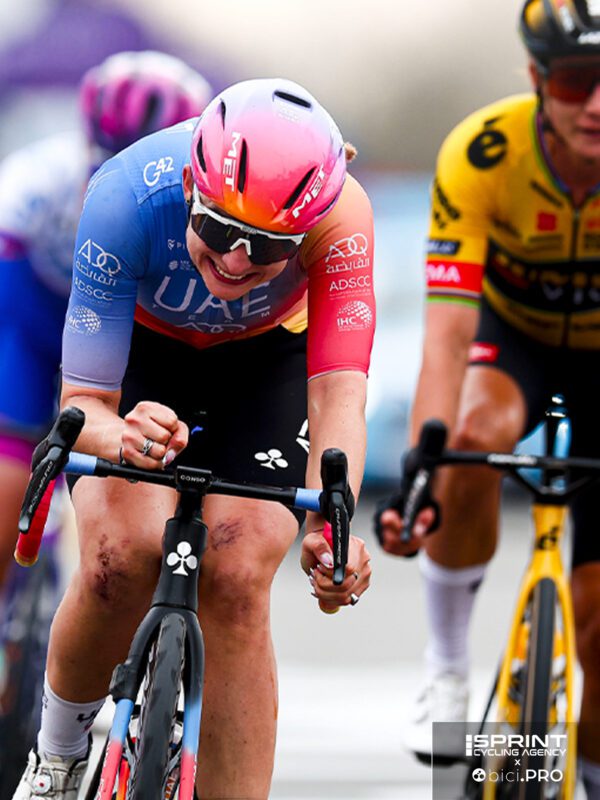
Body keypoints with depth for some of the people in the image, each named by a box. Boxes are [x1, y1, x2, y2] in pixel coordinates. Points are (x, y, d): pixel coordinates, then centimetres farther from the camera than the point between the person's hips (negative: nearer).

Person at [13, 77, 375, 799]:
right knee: (125, 554, -25)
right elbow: (84, 406, -33)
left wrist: (331, 528, -58)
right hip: (138, 344, -1)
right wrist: (121, 436, -57)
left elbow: (340, 396, -39)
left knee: (235, 579, -21)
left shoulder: (339, 217, -36)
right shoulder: (128, 198, -37)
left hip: (267, 358, 1)